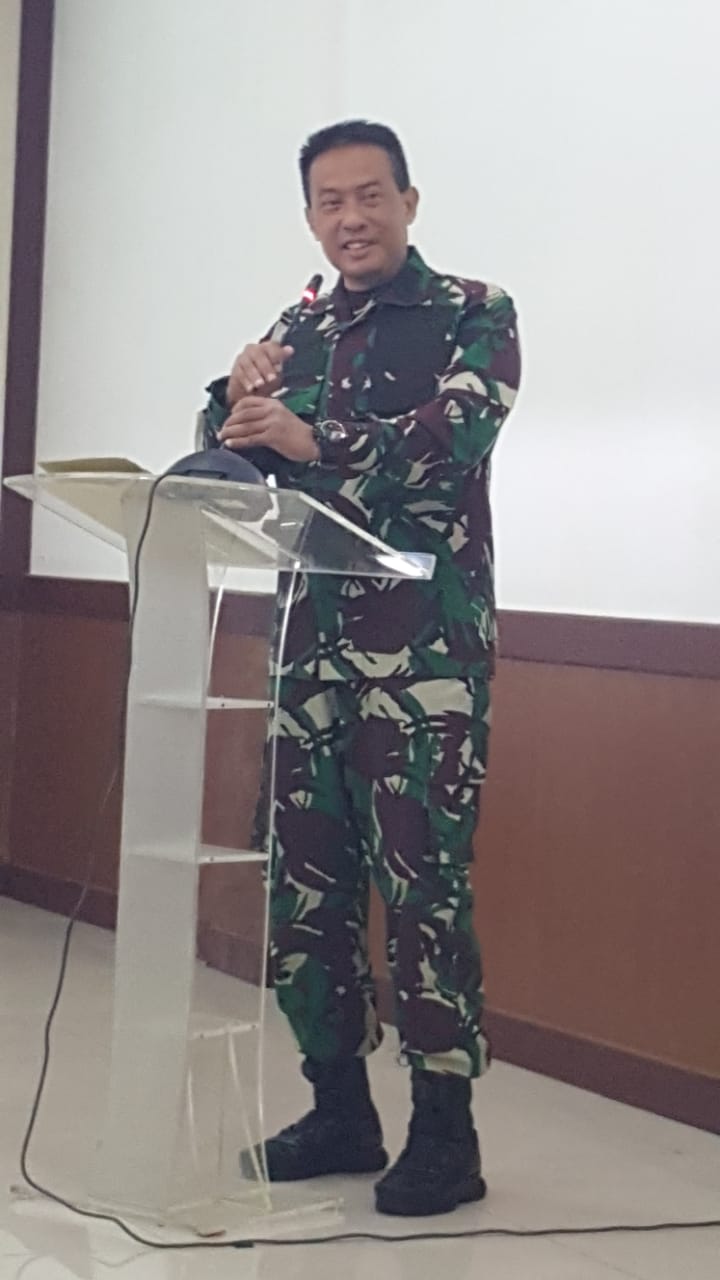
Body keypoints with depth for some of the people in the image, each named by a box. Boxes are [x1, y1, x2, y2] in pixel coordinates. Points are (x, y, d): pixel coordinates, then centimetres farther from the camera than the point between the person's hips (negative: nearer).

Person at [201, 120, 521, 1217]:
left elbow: (447, 440, -17)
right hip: (311, 640, 6)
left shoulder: (475, 317, 1)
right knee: (301, 878, 7)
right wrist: (238, 399, -9)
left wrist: (311, 440, -29)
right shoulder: (298, 332, 17)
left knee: (422, 880, -7)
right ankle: (340, 1109, 19)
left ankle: (446, 1133, 3)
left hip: (426, 646, -5)